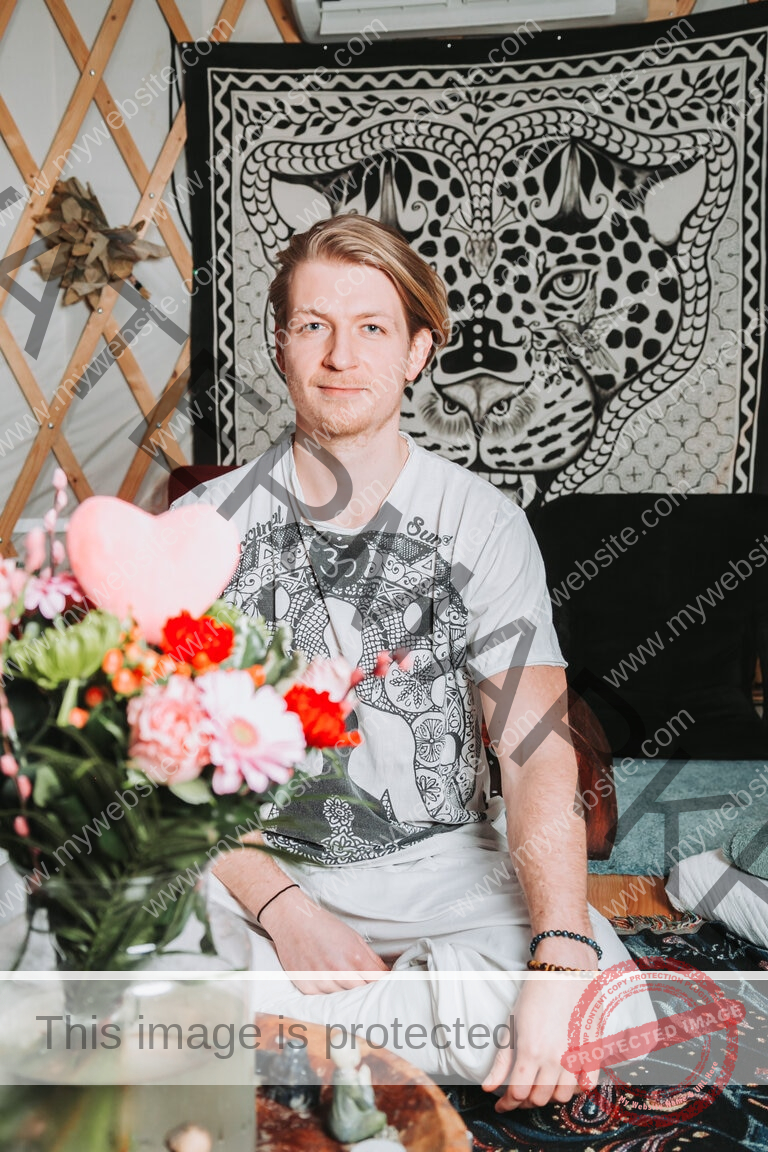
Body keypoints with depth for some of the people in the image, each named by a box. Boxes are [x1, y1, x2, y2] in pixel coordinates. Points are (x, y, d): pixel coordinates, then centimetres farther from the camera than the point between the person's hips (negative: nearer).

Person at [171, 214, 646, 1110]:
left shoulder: (484, 524, -4)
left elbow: (538, 753, -13)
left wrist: (562, 959, -28)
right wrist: (281, 908, -19)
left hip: (440, 861, 0)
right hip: (259, 865, 1)